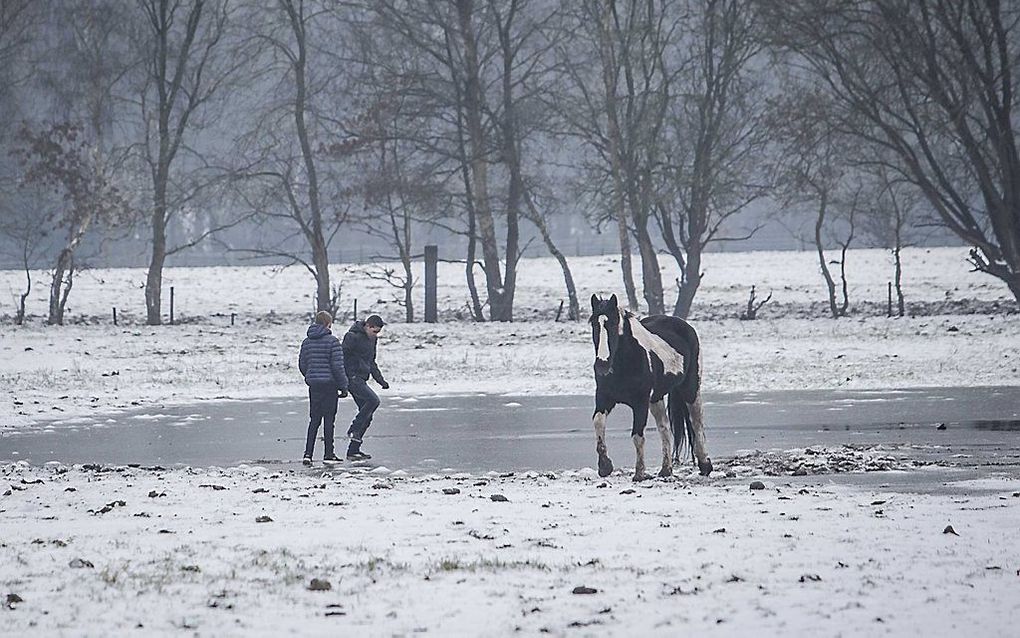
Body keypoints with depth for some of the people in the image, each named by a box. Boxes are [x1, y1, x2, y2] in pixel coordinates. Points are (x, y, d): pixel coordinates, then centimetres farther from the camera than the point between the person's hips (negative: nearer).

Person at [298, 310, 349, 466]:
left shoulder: (307, 342, 7)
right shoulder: (332, 341, -10)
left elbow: (302, 364, 11)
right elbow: (338, 365, -13)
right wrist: (343, 386, -7)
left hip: (313, 384, 5)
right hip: (329, 384, -5)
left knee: (314, 420, 9)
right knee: (329, 420, 2)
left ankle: (308, 453, 1)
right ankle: (329, 454, 4)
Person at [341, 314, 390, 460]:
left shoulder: (371, 339, 16)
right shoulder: (353, 337, -12)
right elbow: (342, 358, -13)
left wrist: (381, 380, 23)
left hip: (361, 380, 9)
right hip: (352, 377, -9)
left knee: (367, 416, 4)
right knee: (373, 400, -25)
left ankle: (353, 450, 7)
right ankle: (353, 430, -17)